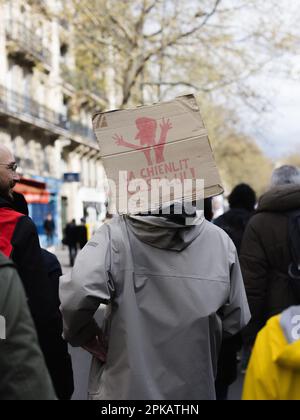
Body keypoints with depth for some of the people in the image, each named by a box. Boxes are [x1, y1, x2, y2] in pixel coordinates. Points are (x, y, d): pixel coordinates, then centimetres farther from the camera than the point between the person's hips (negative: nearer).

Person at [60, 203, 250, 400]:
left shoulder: (116, 234, -17)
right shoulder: (221, 241, -8)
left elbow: (75, 296, -31)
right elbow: (236, 319, -2)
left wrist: (85, 337, -12)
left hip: (126, 390, -2)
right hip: (195, 391, 2)